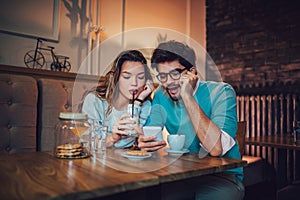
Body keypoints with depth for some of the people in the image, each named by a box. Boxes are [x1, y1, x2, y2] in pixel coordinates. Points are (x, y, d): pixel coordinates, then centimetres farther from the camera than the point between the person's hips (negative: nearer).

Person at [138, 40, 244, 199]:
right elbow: (150, 133, 1)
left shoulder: (220, 92, -17)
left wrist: (187, 96, -29)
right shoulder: (161, 95, 0)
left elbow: (216, 148, -30)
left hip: (223, 174, -3)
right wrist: (144, 142, -24)